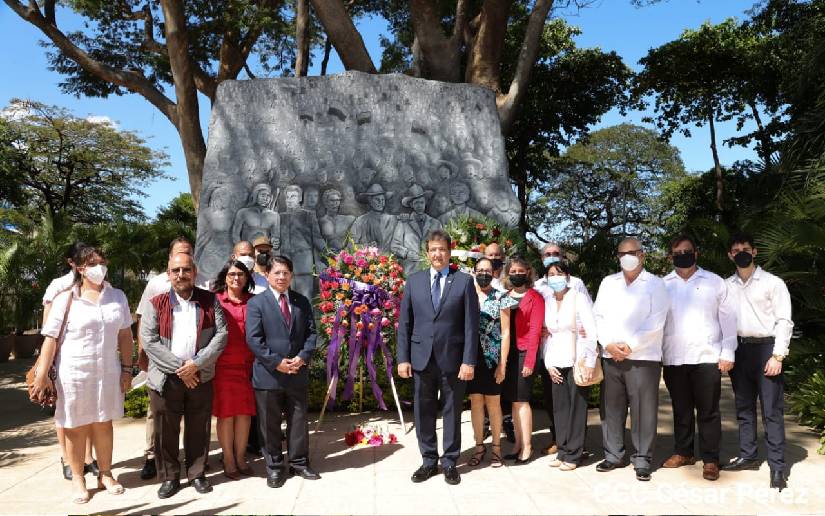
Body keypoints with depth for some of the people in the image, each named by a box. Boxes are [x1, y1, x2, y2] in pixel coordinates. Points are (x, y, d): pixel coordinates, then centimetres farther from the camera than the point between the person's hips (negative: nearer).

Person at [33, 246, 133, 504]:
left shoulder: (117, 297, 3)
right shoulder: (65, 299, -6)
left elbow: (125, 335, 7)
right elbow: (51, 338, -6)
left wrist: (126, 369, 4)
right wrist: (42, 374, -10)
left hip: (108, 372, 3)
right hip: (74, 374, -2)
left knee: (103, 424, 13)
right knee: (76, 427, 7)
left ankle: (105, 474, 26)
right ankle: (78, 479, 22)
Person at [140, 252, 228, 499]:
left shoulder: (210, 301, 3)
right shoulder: (156, 304, 1)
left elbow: (221, 335, -3)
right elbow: (148, 341, -6)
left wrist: (196, 364, -13)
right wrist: (179, 367, -12)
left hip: (201, 376, 1)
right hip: (165, 378, 0)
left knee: (199, 429, 9)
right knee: (166, 430, 7)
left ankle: (196, 474, 25)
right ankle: (169, 477, 23)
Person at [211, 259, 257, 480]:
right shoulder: (215, 300, 0)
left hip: (247, 365, 3)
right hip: (223, 366, -2)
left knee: (245, 412, 7)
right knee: (226, 413, 3)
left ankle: (240, 457, 20)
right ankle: (228, 460, 15)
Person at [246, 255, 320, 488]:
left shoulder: (302, 302, 9)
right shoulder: (256, 303, -3)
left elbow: (311, 333, 6)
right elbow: (253, 339, -10)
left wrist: (303, 357, -10)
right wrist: (276, 362, -16)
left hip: (298, 373, 3)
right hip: (268, 375, -3)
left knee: (299, 421, 12)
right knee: (270, 424, 7)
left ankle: (299, 463, 26)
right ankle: (274, 467, 21)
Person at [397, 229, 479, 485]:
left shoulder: (464, 281, 0)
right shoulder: (414, 281, 7)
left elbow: (471, 324, -3)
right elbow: (404, 323, 7)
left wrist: (469, 360, -9)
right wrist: (403, 358, 1)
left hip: (452, 358, -2)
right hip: (422, 358, 2)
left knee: (452, 412, 8)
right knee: (423, 413, 9)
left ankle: (450, 462, 23)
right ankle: (429, 460, 25)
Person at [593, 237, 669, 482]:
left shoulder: (655, 284, 2)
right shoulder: (608, 283, 13)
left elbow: (655, 323, -7)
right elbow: (599, 316, 8)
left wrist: (630, 346, -13)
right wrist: (609, 344, -7)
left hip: (643, 358, -3)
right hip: (611, 357, 4)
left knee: (643, 411, 0)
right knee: (611, 409, 9)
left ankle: (642, 460, 12)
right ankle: (613, 455, 21)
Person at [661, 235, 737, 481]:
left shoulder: (715, 282, 4)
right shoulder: (663, 285, 7)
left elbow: (728, 319, 3)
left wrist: (727, 353, -3)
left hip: (706, 357, -2)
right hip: (673, 359, 2)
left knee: (708, 411, 3)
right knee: (681, 409, 12)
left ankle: (710, 459, 12)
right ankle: (683, 452, 24)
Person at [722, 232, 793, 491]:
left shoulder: (773, 283, -2)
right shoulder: (727, 286, 9)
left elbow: (784, 321, -5)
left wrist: (777, 355, -13)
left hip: (766, 348, -4)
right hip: (739, 349, 5)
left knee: (772, 410, -4)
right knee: (744, 408, 12)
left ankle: (777, 467, 0)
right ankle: (747, 456, 22)